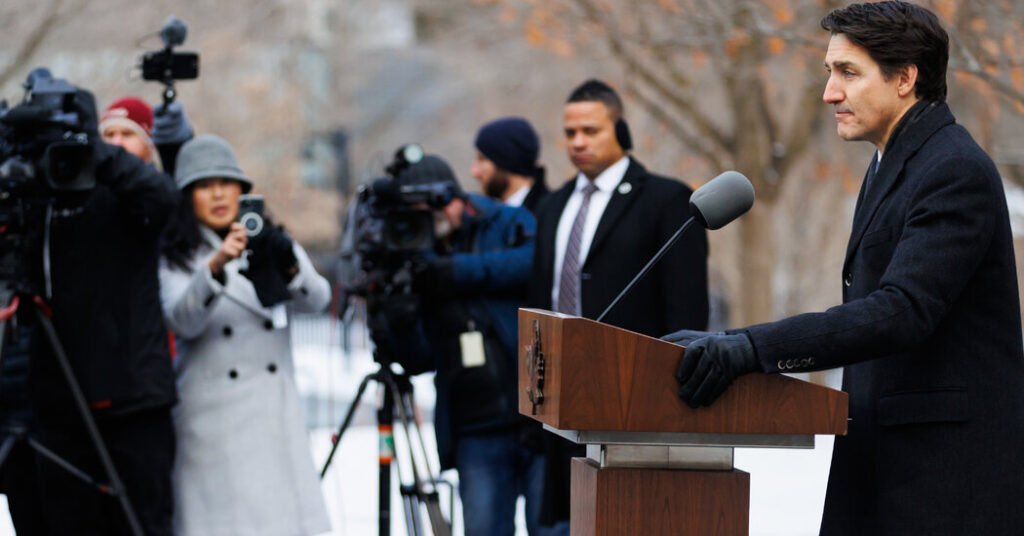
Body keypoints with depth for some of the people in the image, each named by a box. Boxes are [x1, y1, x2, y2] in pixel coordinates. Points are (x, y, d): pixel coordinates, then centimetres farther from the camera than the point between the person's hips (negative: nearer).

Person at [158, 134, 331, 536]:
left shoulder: (272, 244, 13)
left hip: (275, 413, 3)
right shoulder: (174, 258, 3)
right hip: (212, 423, -3)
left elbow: (316, 300, -3)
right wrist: (215, 266, -30)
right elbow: (182, 321, -15)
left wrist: (287, 266, -23)